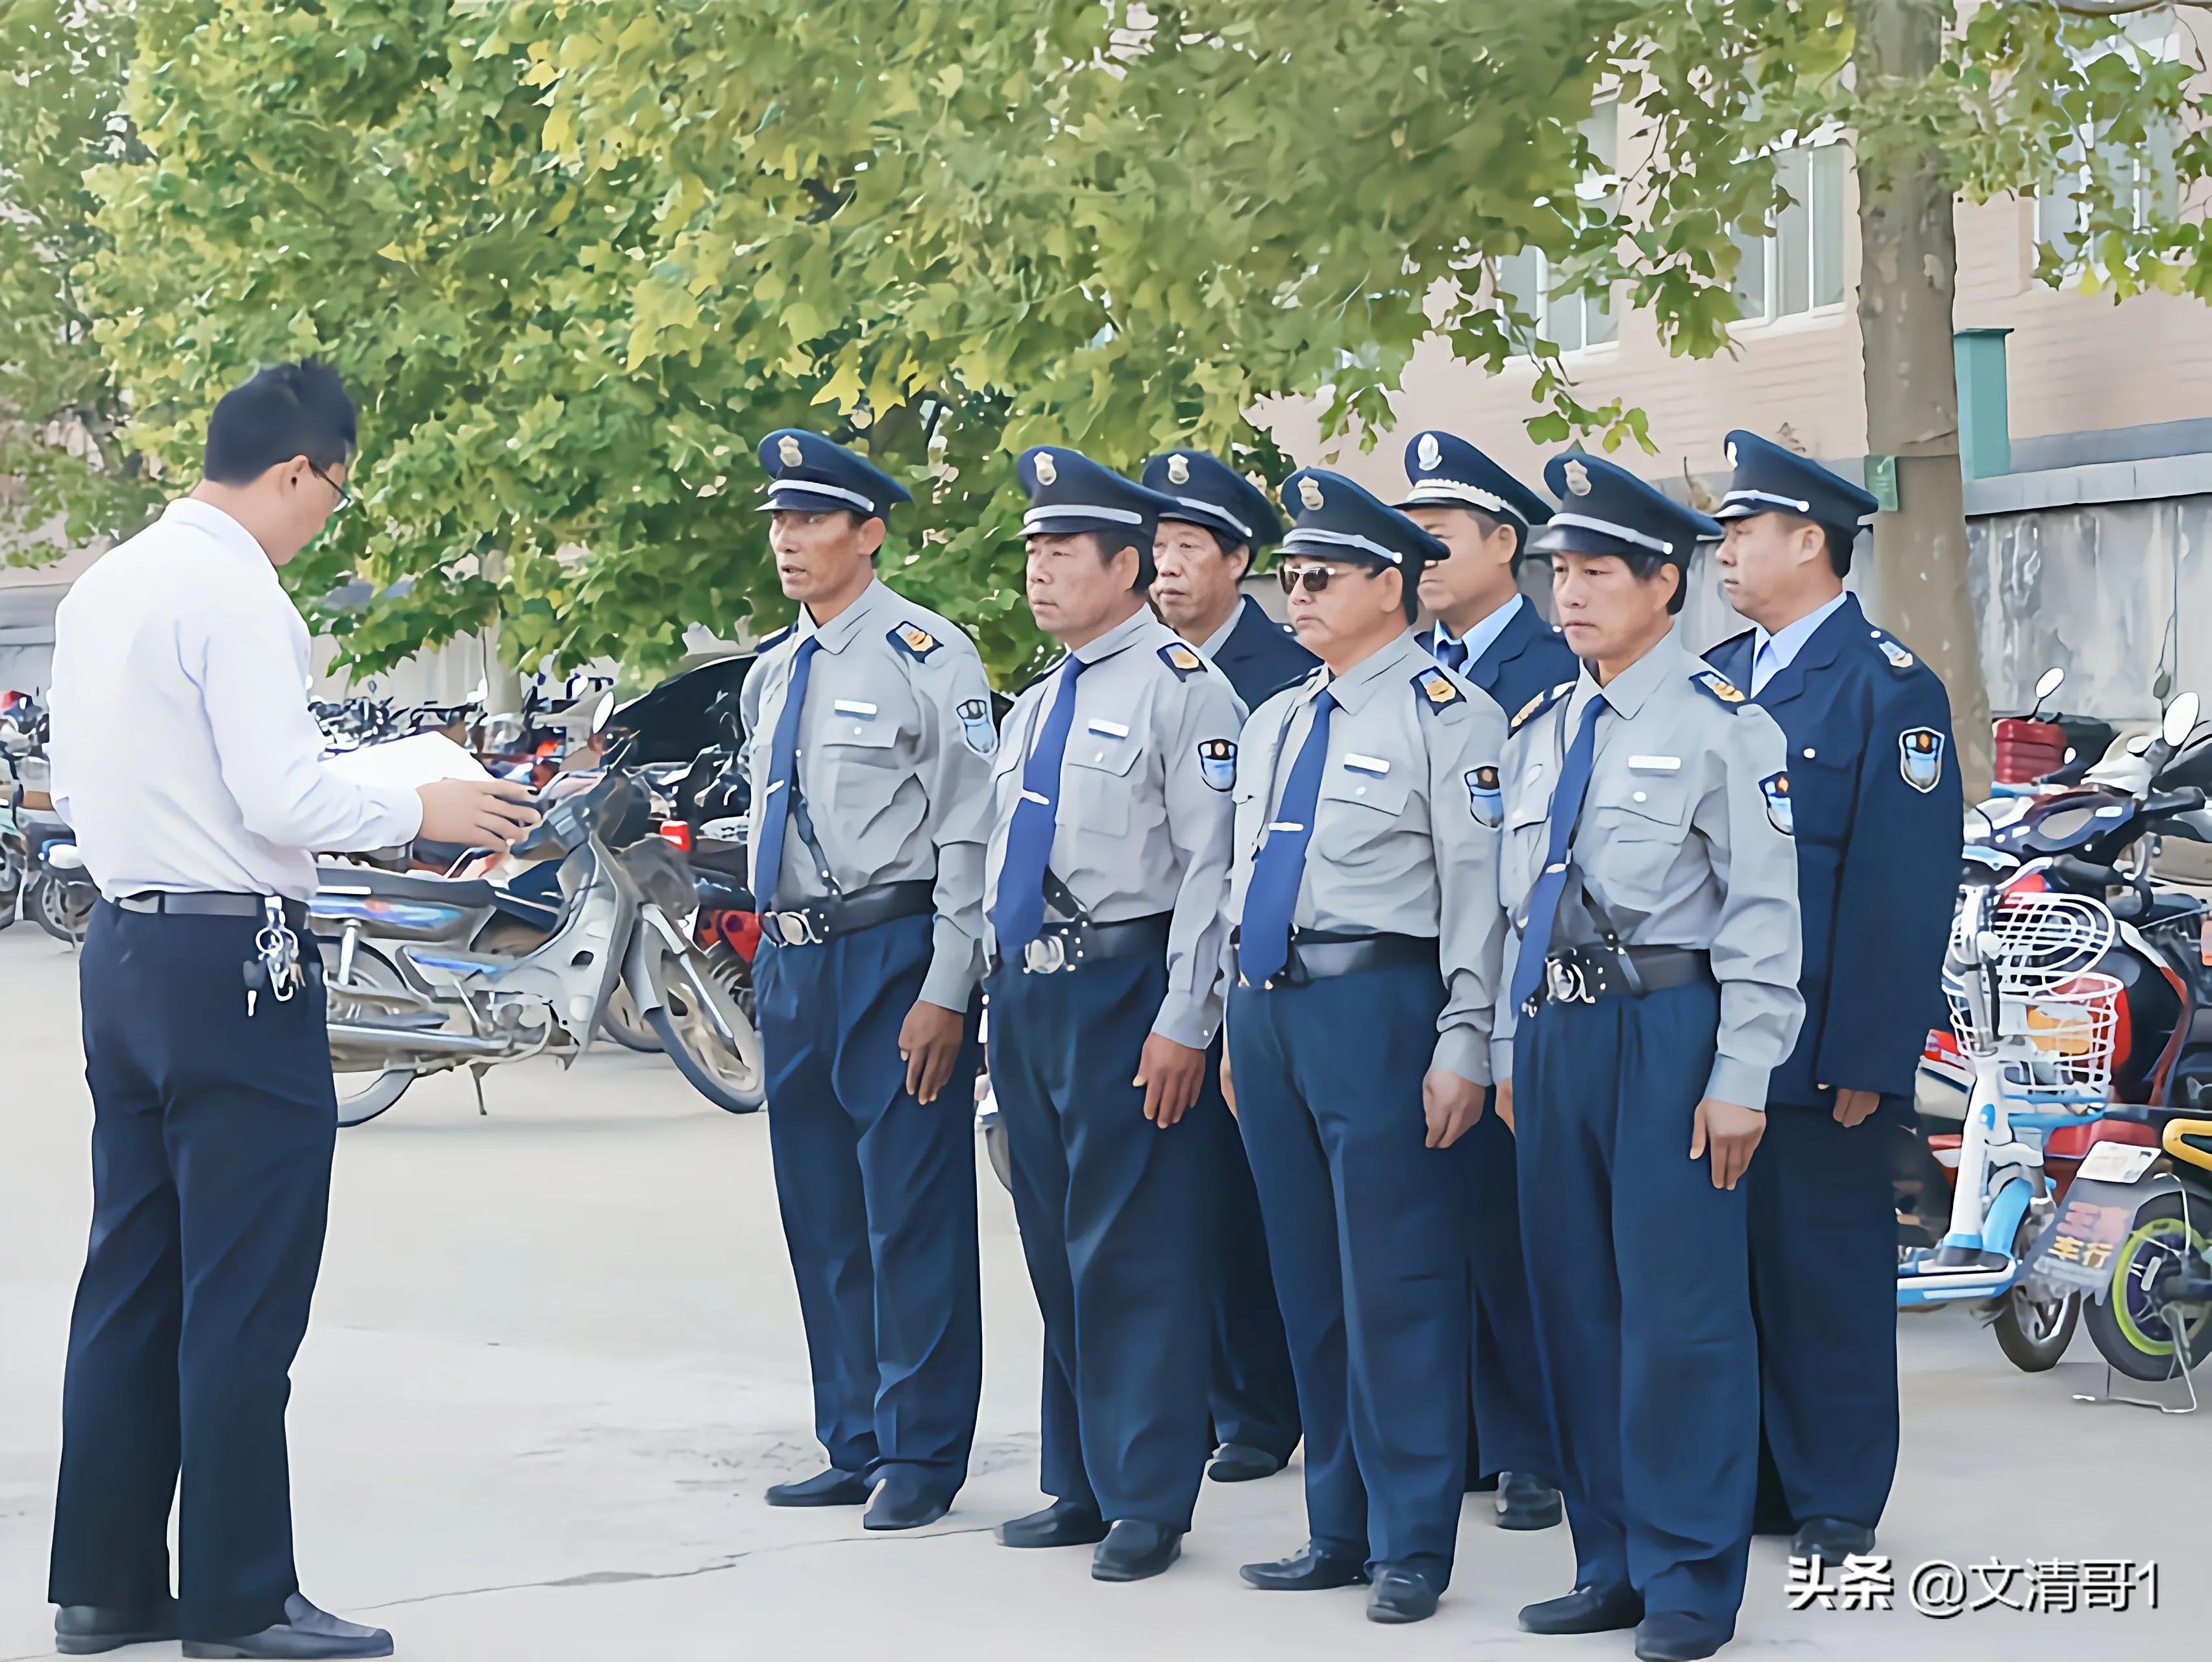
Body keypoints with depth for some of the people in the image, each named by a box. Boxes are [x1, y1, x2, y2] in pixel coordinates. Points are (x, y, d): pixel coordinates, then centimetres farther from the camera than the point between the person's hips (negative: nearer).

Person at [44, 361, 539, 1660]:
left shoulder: (104, 588, 13)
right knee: (245, 1295, -3)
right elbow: (284, 798, -19)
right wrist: (421, 810, -5)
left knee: (132, 1277, 13)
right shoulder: (235, 594, -14)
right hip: (233, 960, -9)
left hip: (122, 949, 9)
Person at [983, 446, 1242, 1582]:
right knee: (1053, 1247, 13)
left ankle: (1149, 1502, 2)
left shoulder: (1182, 689, -8)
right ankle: (1082, 1486, 22)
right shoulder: (1033, 708, 17)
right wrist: (1000, 998, 17)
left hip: (1124, 990, -8)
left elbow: (1211, 866, -13)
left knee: (1132, 1252, -5)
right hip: (1025, 991, 8)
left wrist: (1183, 1022, -18)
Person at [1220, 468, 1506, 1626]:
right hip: (1270, 1010, 8)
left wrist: (1463, 1047, -16)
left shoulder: (1446, 714, -5)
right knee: (1309, 1283, 11)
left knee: (1394, 1281, -5)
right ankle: (1341, 1530, 20)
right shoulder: (1273, 725, 18)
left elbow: (1479, 890, -10)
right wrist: (1236, 1033, 19)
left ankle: (1411, 1548, 2)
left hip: (1380, 1009, -7)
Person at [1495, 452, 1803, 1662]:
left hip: (1670, 1028, -7)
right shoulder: (1536, 732, 15)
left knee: (1677, 1304, -5)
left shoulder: (1722, 725, -5)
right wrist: (1510, 1051, 15)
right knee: (1574, 1302, 10)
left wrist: (1739, 1078, -13)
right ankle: (1613, 1565, 20)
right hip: (1555, 1029, 7)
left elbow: (1764, 915, -8)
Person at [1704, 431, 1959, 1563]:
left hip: (1816, 1048, -6)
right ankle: (1738, 1478, 21)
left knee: (1825, 1267, 0)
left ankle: (1835, 1501, 10)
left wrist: (1869, 1060, -16)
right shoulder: (1712, 680, 14)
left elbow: (1907, 887, -13)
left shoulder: (1890, 687, -8)